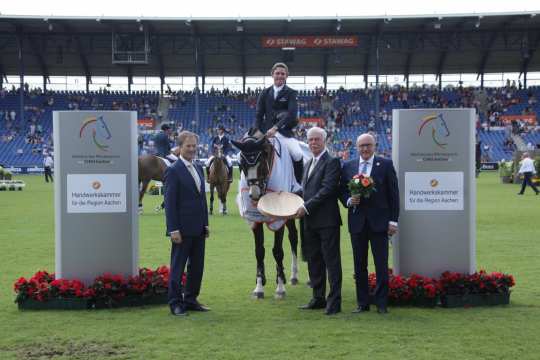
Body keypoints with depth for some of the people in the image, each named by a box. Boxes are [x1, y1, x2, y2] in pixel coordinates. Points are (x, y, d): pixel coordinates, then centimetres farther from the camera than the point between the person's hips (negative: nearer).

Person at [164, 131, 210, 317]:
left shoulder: (198, 169, 13)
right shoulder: (173, 171, -10)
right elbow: (170, 202, -13)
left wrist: (206, 224, 13)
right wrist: (174, 229, -17)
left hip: (198, 229, 8)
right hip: (182, 229, -8)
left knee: (197, 266, 13)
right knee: (177, 266, 2)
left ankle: (191, 299, 23)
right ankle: (176, 303, 9)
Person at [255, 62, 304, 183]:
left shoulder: (290, 93, 2)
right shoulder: (265, 93, 11)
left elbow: (291, 114, -13)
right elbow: (259, 114, 9)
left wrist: (276, 127, -24)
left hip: (285, 131, -3)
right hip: (266, 131, 3)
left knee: (298, 155, -26)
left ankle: (298, 184, -12)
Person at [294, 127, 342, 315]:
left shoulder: (332, 162, -9)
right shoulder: (309, 164, 19)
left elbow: (327, 189, -18)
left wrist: (306, 207, -20)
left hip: (327, 220, -9)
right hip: (310, 221, 9)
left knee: (331, 261, -3)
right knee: (314, 261, 14)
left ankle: (334, 301, 0)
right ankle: (318, 298, 24)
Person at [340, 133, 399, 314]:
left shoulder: (386, 164, 2)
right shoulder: (348, 166, 9)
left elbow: (393, 193, 0)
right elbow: (342, 191, 13)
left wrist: (393, 220, -5)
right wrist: (349, 201, -10)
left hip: (379, 222, -3)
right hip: (357, 222, 3)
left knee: (381, 265, -1)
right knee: (359, 265, 8)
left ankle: (382, 303, 7)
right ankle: (362, 303, 16)